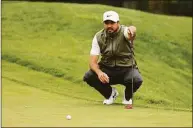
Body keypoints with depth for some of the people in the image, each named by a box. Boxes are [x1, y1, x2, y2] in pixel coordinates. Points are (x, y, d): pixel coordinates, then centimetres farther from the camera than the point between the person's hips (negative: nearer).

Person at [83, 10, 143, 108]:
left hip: (127, 69, -3)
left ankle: (128, 96, 3)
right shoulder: (98, 37, -6)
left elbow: (132, 29, -43)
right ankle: (110, 93, 6)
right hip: (107, 70, 3)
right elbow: (93, 61, -10)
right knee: (88, 77, -24)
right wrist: (99, 72, -32)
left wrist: (132, 30, -71)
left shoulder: (124, 32, -16)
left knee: (137, 80, -35)